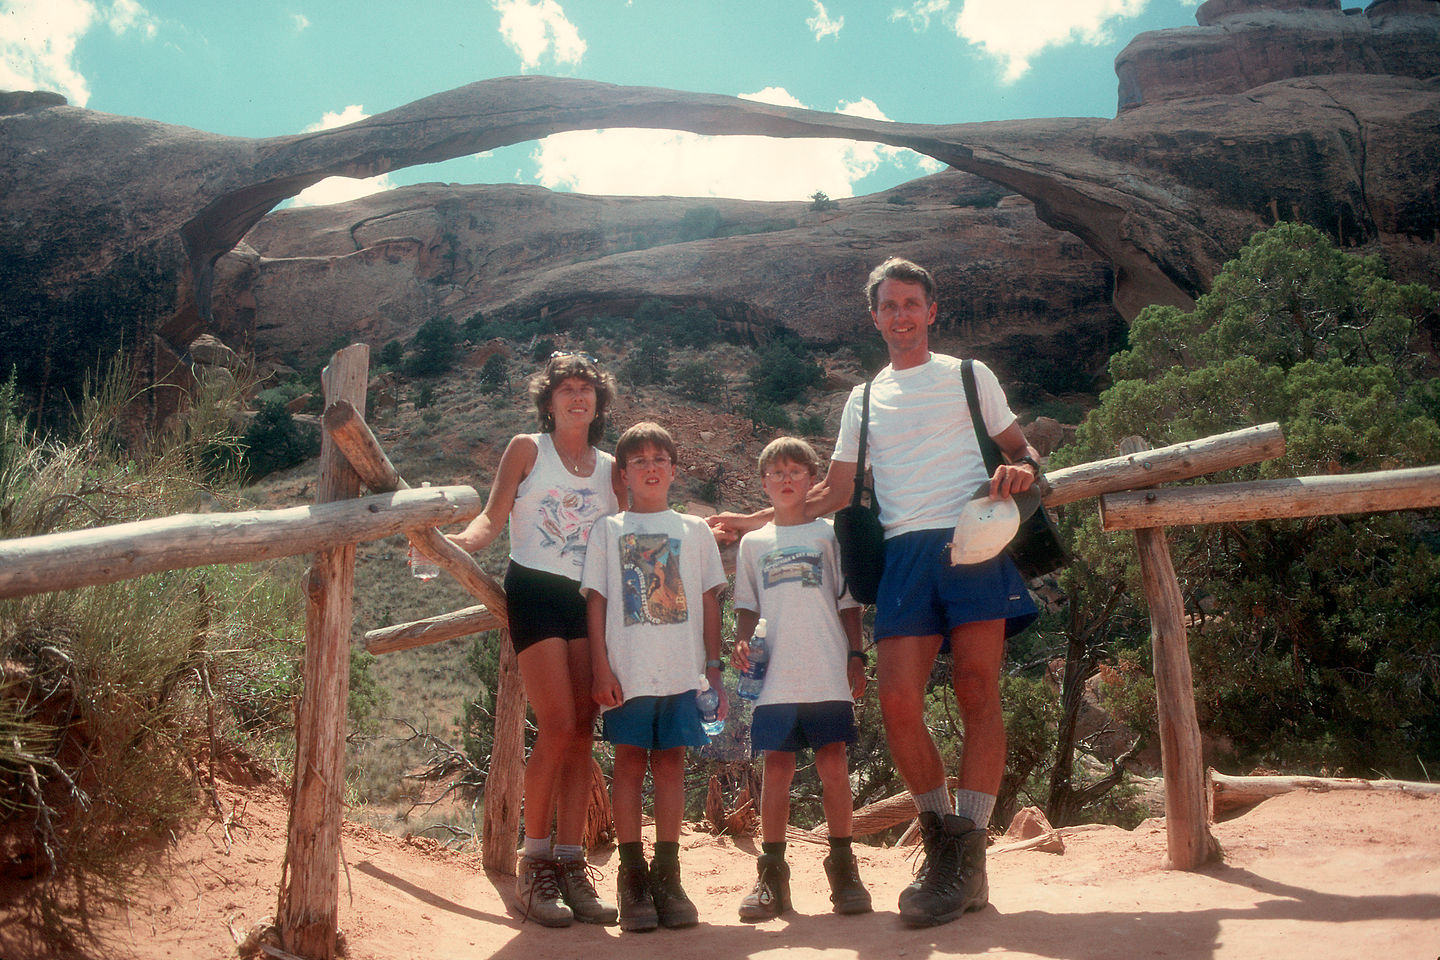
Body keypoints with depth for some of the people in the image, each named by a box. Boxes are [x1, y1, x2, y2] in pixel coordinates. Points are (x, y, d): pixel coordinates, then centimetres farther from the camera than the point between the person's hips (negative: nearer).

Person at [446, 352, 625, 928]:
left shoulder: (612, 468, 15)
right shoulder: (527, 449, 6)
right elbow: (493, 519, -2)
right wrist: (459, 541, -22)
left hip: (589, 600, 4)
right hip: (535, 592, -4)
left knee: (581, 734, 1)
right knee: (558, 727, -13)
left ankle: (569, 864, 7)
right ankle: (534, 863, 0)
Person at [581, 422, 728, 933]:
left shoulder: (694, 530, 14)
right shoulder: (608, 530, 11)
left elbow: (709, 601, 12)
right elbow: (596, 600, 5)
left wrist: (714, 667, 6)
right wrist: (601, 668, -4)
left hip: (683, 669, 1)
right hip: (628, 670, -1)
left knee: (670, 761, 2)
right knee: (630, 761, -1)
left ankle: (666, 875, 9)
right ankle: (632, 875, 6)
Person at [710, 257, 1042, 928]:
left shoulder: (971, 376, 15)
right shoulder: (864, 400, 23)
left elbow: (1021, 448, 15)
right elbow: (834, 491, 24)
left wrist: (1020, 471, -9)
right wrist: (754, 521, 20)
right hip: (905, 552, 3)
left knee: (977, 694, -9)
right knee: (898, 703, -10)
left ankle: (968, 857, -5)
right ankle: (941, 843, 6)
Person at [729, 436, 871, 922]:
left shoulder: (829, 534, 12)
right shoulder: (753, 543, 16)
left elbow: (848, 601, 11)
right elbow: (748, 606, 17)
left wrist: (856, 656, 3)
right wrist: (741, 642, -1)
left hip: (827, 672, -1)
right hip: (774, 676, 1)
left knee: (833, 764, -4)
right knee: (776, 767, 0)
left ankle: (843, 868, 7)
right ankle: (772, 874, 8)